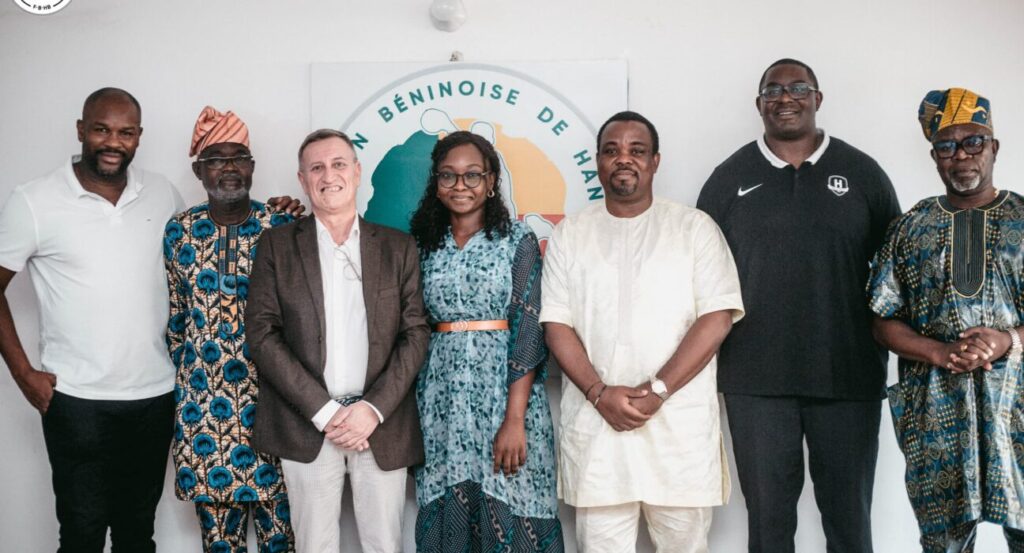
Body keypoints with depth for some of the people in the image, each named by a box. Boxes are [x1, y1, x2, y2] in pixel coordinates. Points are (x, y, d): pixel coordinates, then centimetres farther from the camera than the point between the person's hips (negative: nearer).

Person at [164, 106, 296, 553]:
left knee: (277, 506, 4)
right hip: (201, 397, 2)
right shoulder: (179, 231, 3)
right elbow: (175, 315, 11)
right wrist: (181, 380, 11)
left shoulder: (282, 229, -4)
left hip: (267, 398, -2)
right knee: (215, 514, 10)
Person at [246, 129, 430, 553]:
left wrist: (373, 409, -10)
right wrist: (324, 412, -11)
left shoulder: (399, 247, 7)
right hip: (306, 425, -1)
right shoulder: (277, 245, 4)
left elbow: (416, 333, 3)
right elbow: (262, 335, -3)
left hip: (382, 424, 1)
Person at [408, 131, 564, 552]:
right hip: (441, 397, 3)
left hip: (505, 388, -3)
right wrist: (412, 407, 3)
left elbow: (528, 328, -9)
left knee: (507, 513, 0)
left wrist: (515, 418, -17)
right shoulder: (425, 244, 9)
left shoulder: (518, 240, -2)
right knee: (446, 512, 6)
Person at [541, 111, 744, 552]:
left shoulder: (695, 227, 3)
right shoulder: (569, 234, 9)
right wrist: (599, 393, -11)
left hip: (679, 423, -1)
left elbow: (716, 317, -5)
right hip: (595, 421, 1)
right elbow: (557, 325, 3)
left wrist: (658, 391, -14)